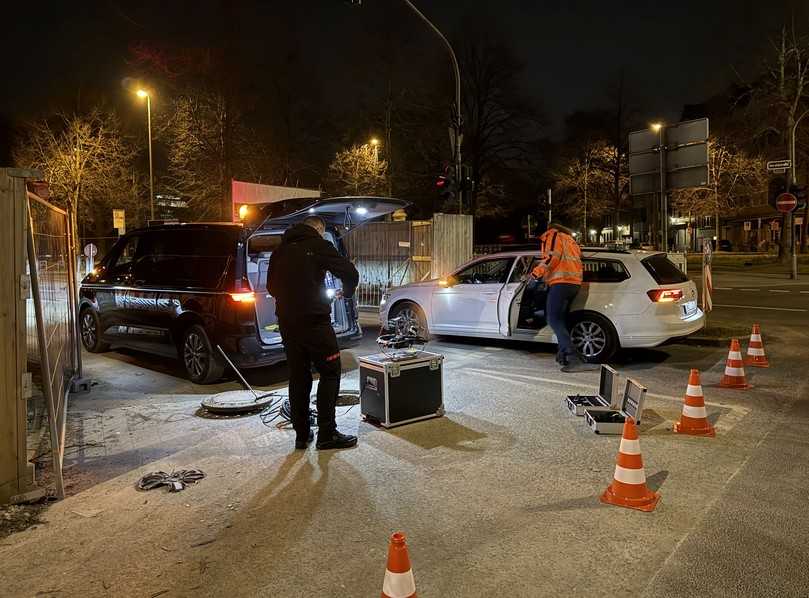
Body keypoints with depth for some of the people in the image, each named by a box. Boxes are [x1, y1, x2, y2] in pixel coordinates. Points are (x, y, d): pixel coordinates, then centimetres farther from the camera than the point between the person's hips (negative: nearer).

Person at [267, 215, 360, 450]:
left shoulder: (280, 250, 13)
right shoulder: (319, 246, -4)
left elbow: (271, 287, 21)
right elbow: (350, 273, -9)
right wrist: (347, 293, 10)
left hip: (287, 322, 6)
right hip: (314, 321, -6)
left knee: (298, 377, 12)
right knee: (329, 373, 3)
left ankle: (302, 435, 17)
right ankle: (326, 434, 2)